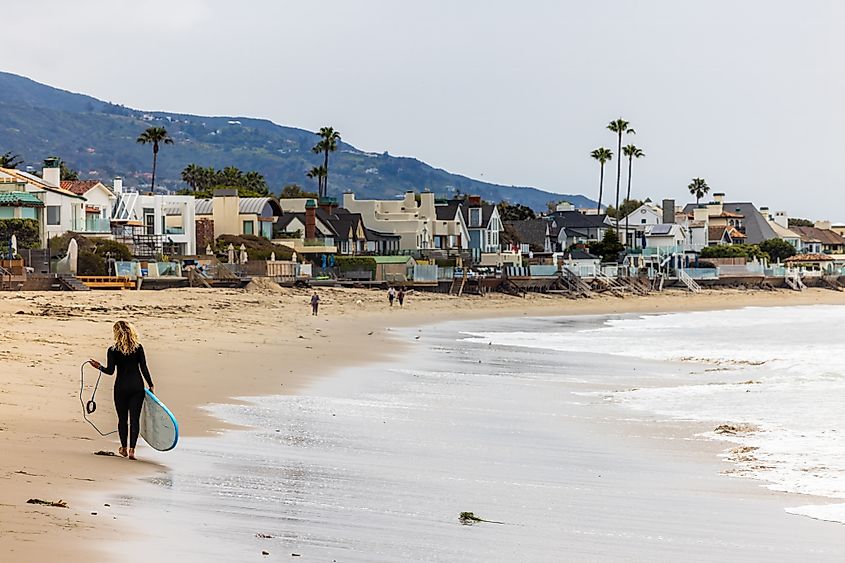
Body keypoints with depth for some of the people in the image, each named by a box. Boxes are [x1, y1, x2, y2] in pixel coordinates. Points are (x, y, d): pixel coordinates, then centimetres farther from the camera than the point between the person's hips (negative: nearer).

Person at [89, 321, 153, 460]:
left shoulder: (113, 350, -6)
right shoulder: (138, 348, -3)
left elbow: (110, 371, -8)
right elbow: (144, 369, -4)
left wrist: (100, 367, 11)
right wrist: (151, 386, 3)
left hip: (121, 387, -1)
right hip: (137, 386, 1)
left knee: (122, 418, 12)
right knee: (135, 418, 2)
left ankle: (124, 448, 21)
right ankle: (132, 449, -5)